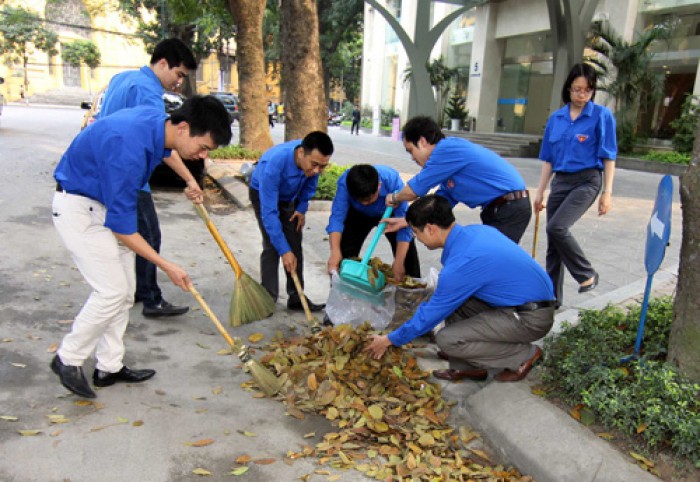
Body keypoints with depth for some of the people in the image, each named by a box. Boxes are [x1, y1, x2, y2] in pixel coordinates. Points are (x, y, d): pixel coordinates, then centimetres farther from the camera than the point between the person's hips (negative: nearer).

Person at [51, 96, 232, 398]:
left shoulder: (160, 121, -9)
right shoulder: (130, 149, -35)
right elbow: (121, 227, -27)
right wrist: (166, 266, -22)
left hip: (107, 203, 9)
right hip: (78, 208, -9)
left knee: (124, 289, 8)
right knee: (112, 291, -11)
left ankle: (109, 367, 20)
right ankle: (68, 359, 12)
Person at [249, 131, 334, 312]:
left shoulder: (313, 158, -28)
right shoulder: (273, 164, -44)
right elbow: (269, 213, -41)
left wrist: (302, 208, -2)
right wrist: (284, 251, -40)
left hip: (290, 198, 5)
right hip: (263, 195, -5)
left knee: (295, 246, 1)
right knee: (272, 246, -17)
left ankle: (297, 298, 8)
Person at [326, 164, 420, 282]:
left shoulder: (393, 181, -39)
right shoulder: (344, 183, -36)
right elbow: (337, 217, -39)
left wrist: (398, 263, -43)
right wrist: (335, 252, -52)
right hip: (358, 214, 1)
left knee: (407, 250, -11)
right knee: (345, 250, -8)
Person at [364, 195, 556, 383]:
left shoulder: (459, 265, -25)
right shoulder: (475, 230, 0)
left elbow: (431, 313, -12)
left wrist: (389, 340, 0)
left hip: (532, 318, -9)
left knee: (447, 339, -14)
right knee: (450, 298, 9)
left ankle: (525, 355, 2)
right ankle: (470, 366, 13)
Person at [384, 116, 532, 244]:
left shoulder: (448, 150, -16)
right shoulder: (450, 151, 15)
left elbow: (414, 190, -8)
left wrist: (395, 198, 13)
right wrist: (405, 221, 17)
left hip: (510, 209, -10)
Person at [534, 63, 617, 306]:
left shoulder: (602, 115, -3)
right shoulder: (556, 118, 9)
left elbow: (608, 157, -3)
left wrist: (607, 193, -8)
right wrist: (540, 192, 10)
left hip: (587, 181, -5)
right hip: (560, 182, 5)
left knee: (557, 228, -23)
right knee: (553, 241, 5)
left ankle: (587, 274, -1)